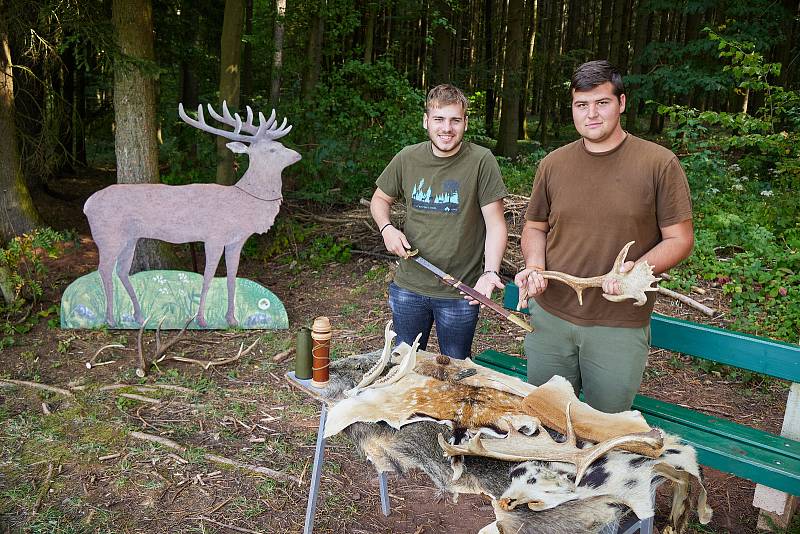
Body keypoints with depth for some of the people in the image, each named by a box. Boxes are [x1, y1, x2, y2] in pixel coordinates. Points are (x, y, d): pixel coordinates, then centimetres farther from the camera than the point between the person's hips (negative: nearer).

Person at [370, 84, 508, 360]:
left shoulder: (481, 161, -11)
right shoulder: (407, 158, -1)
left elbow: (495, 224, -11)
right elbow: (380, 199, 14)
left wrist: (490, 272, -25)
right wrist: (387, 228, -7)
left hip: (461, 293, -3)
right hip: (408, 287, 3)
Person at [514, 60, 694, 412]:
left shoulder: (659, 163, -7)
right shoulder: (553, 164, 3)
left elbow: (679, 239, -4)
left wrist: (637, 270, -23)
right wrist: (535, 266, -7)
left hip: (620, 328, -2)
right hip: (549, 317, 3)